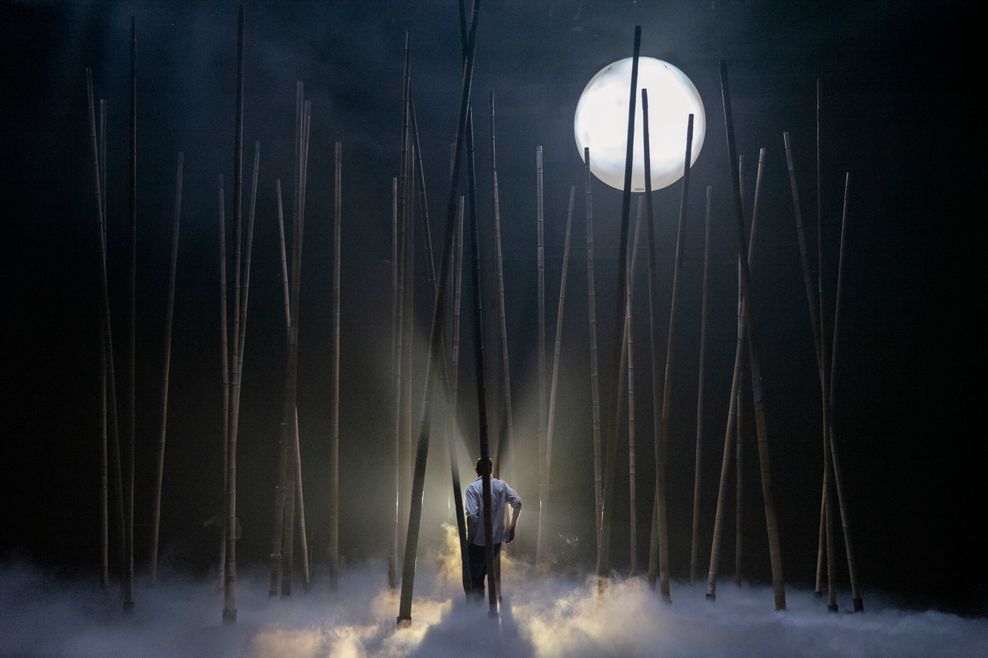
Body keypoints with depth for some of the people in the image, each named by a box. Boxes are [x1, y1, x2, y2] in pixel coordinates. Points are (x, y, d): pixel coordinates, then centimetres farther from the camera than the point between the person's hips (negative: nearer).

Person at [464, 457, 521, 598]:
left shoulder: (472, 488, -10)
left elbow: (472, 515, -21)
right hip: (497, 539, 5)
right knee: (483, 574, 23)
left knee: (473, 577, 9)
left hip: (478, 541, -5)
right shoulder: (501, 485, 3)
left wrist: (469, 538, -10)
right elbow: (517, 503, -8)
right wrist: (511, 528, 1)